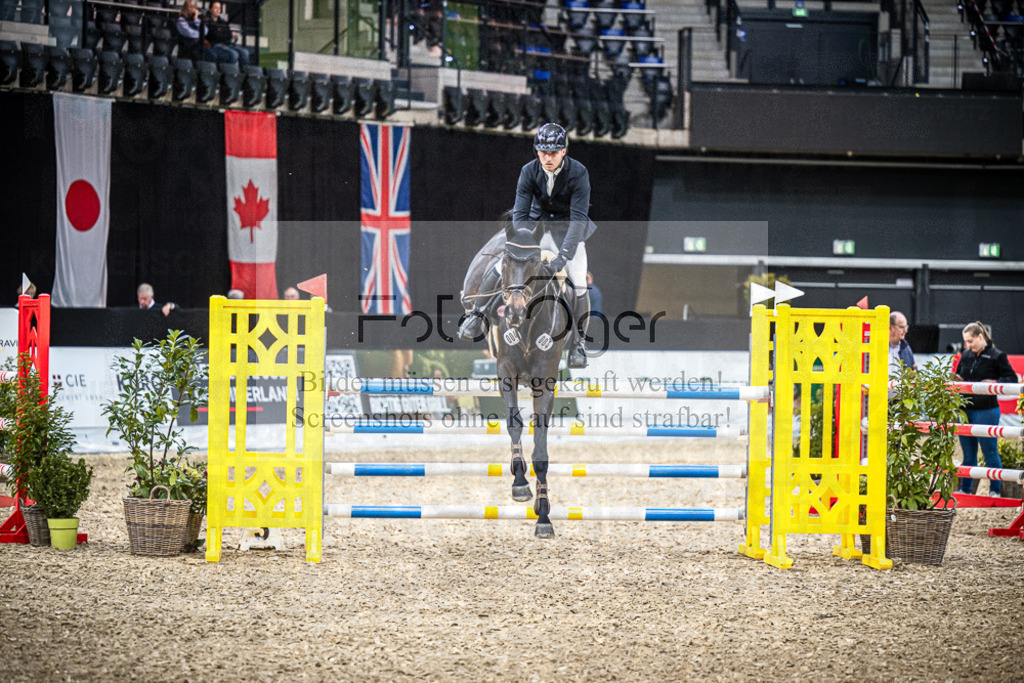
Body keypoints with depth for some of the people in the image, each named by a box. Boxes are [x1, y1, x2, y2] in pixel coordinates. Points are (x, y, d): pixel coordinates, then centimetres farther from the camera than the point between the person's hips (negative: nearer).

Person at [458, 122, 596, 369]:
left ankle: (578, 342, -3)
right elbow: (520, 213, -16)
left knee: (579, 287, -19)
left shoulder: (578, 173, -21)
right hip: (537, 226, 2)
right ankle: (477, 314, 5)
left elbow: (579, 218, -27)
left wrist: (564, 255, -37)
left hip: (568, 232, -2)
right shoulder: (529, 172, -14)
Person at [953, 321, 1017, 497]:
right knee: (968, 454, 13)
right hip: (965, 410, 6)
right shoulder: (966, 356, 11)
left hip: (986, 411, -6)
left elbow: (1012, 379, -5)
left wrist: (994, 383, -21)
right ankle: (964, 490, 20)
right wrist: (956, 380, 1)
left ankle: (995, 490, 10)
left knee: (990, 452, 0)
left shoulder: (997, 356, -5)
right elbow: (958, 376, 24)